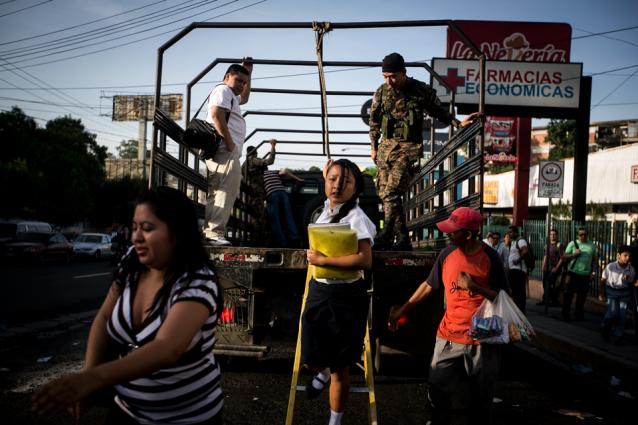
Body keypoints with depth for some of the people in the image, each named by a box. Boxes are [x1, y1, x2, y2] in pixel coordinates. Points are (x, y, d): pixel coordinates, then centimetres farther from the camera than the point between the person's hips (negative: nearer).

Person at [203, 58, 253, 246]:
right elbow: (217, 114, -17)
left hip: (226, 152, 11)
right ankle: (215, 232, -24)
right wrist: (230, 143, -19)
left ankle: (209, 233, 8)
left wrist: (248, 74, 41)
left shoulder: (231, 96, 31)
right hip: (225, 151, -11)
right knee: (225, 192, -19)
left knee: (218, 194, 8)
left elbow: (244, 98, 52)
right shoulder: (223, 90, 0)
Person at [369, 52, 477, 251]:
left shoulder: (421, 91, -2)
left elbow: (438, 111, 13)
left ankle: (386, 234, -17)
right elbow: (374, 121, 17)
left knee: (392, 190, -21)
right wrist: (373, 147, 16)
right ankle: (403, 238, 10)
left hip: (409, 147, -4)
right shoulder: (381, 92, 6)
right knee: (385, 193, 1)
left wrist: (459, 123, 4)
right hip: (387, 145, 4)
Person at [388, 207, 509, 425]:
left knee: (481, 397, 11)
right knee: (438, 390, 6)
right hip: (449, 336, 2)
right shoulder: (447, 254, -2)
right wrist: (403, 309, 10)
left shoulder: (490, 257, -9)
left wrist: (474, 287, -20)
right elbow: (428, 286, 9)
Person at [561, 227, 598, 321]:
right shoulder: (572, 244, 0)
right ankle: (566, 315, 8)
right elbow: (564, 257, -1)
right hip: (573, 274, -3)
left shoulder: (592, 246, 10)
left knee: (582, 296, 9)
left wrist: (593, 272, 6)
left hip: (585, 275, 3)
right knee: (568, 295, -1)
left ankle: (579, 315, 21)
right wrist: (574, 254, -15)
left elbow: (594, 260, 15)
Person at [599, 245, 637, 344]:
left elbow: (631, 283, 10)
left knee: (621, 316, 1)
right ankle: (605, 329, 15)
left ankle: (617, 336, 14)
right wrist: (601, 294, -1)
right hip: (611, 291, -3)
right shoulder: (610, 267, -11)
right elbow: (603, 280, -1)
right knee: (613, 313, -13)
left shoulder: (631, 270, -4)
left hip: (624, 293, 3)